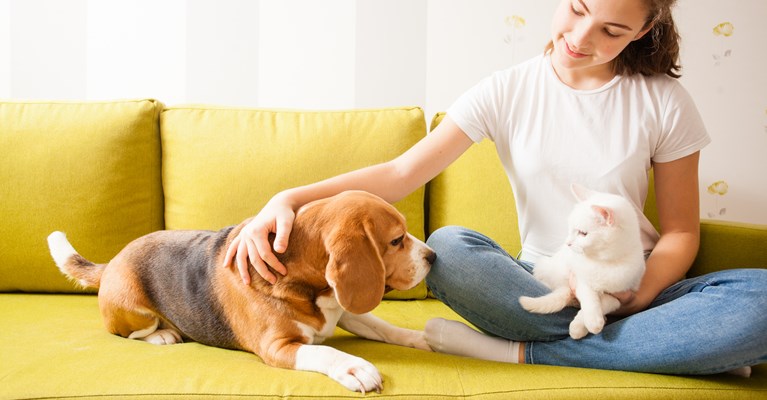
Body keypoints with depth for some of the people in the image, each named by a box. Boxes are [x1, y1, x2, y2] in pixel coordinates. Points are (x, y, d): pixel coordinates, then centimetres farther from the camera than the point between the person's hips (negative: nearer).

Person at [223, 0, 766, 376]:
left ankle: (522, 352, -24)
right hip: (541, 287, 0)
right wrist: (289, 198, -23)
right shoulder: (508, 91, -2)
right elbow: (402, 173, -9)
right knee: (447, 247, -32)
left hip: (637, 289, 1)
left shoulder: (663, 101, -1)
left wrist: (638, 295, -18)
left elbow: (681, 231, 3)